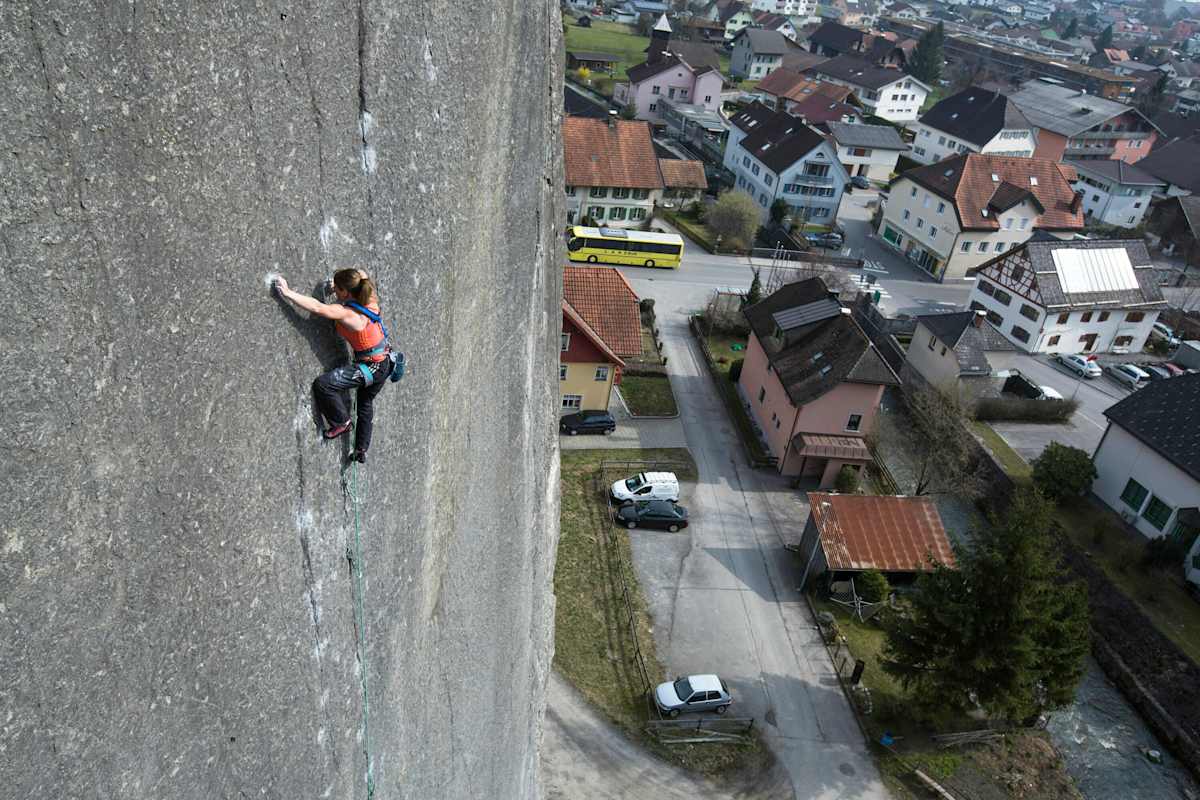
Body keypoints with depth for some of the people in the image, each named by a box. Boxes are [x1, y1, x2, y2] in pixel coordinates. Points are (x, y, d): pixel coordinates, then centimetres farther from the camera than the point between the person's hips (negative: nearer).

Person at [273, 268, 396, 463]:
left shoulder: (347, 313, -25)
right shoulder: (370, 301, -4)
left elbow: (317, 308, -35)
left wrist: (287, 293, -32)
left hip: (371, 368, -9)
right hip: (385, 363, 9)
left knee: (323, 384, -18)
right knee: (365, 405, 28)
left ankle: (341, 422, 4)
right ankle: (361, 451, 45)